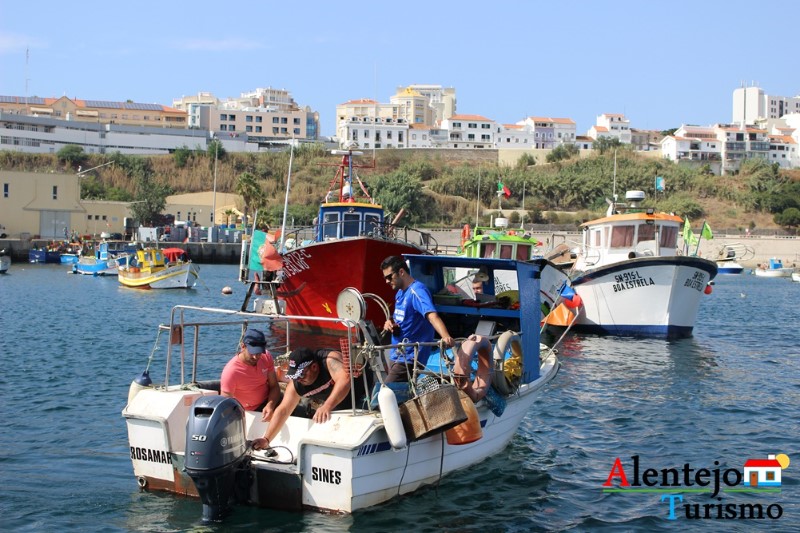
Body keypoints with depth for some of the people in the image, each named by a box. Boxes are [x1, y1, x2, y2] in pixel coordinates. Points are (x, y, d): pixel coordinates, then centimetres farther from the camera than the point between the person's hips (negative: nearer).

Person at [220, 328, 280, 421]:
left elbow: (274, 386, -6)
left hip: (269, 402, 5)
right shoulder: (231, 371, -27)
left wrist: (270, 405, -25)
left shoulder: (266, 357, -12)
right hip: (251, 411, -5)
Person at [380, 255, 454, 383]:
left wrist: (446, 337, -50)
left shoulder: (416, 291, -17)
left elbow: (432, 316, -33)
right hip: (398, 356, 10)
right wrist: (390, 323, 2)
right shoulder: (400, 293, 12)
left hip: (408, 359, -10)